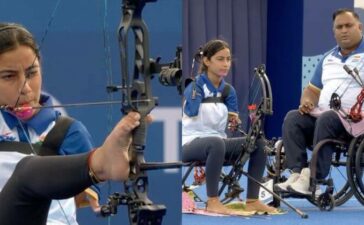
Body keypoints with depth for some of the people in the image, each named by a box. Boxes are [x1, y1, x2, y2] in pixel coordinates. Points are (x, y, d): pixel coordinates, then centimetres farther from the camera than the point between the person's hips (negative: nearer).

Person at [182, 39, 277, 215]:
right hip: (190, 143, -7)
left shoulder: (228, 91, 9)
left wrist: (235, 120, -16)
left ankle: (252, 201, -9)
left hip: (218, 142, 7)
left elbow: (234, 123, 4)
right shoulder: (195, 87, -8)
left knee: (258, 143, -11)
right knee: (216, 143, -40)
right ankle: (212, 202, -32)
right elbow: (191, 111, -25)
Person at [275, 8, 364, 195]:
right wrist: (306, 102, 0)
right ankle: (298, 173, -29)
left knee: (326, 119, -35)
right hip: (322, 115, 6)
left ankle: (313, 180, -35)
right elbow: (313, 89, 24)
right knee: (293, 118, -19)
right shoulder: (328, 58, 22)